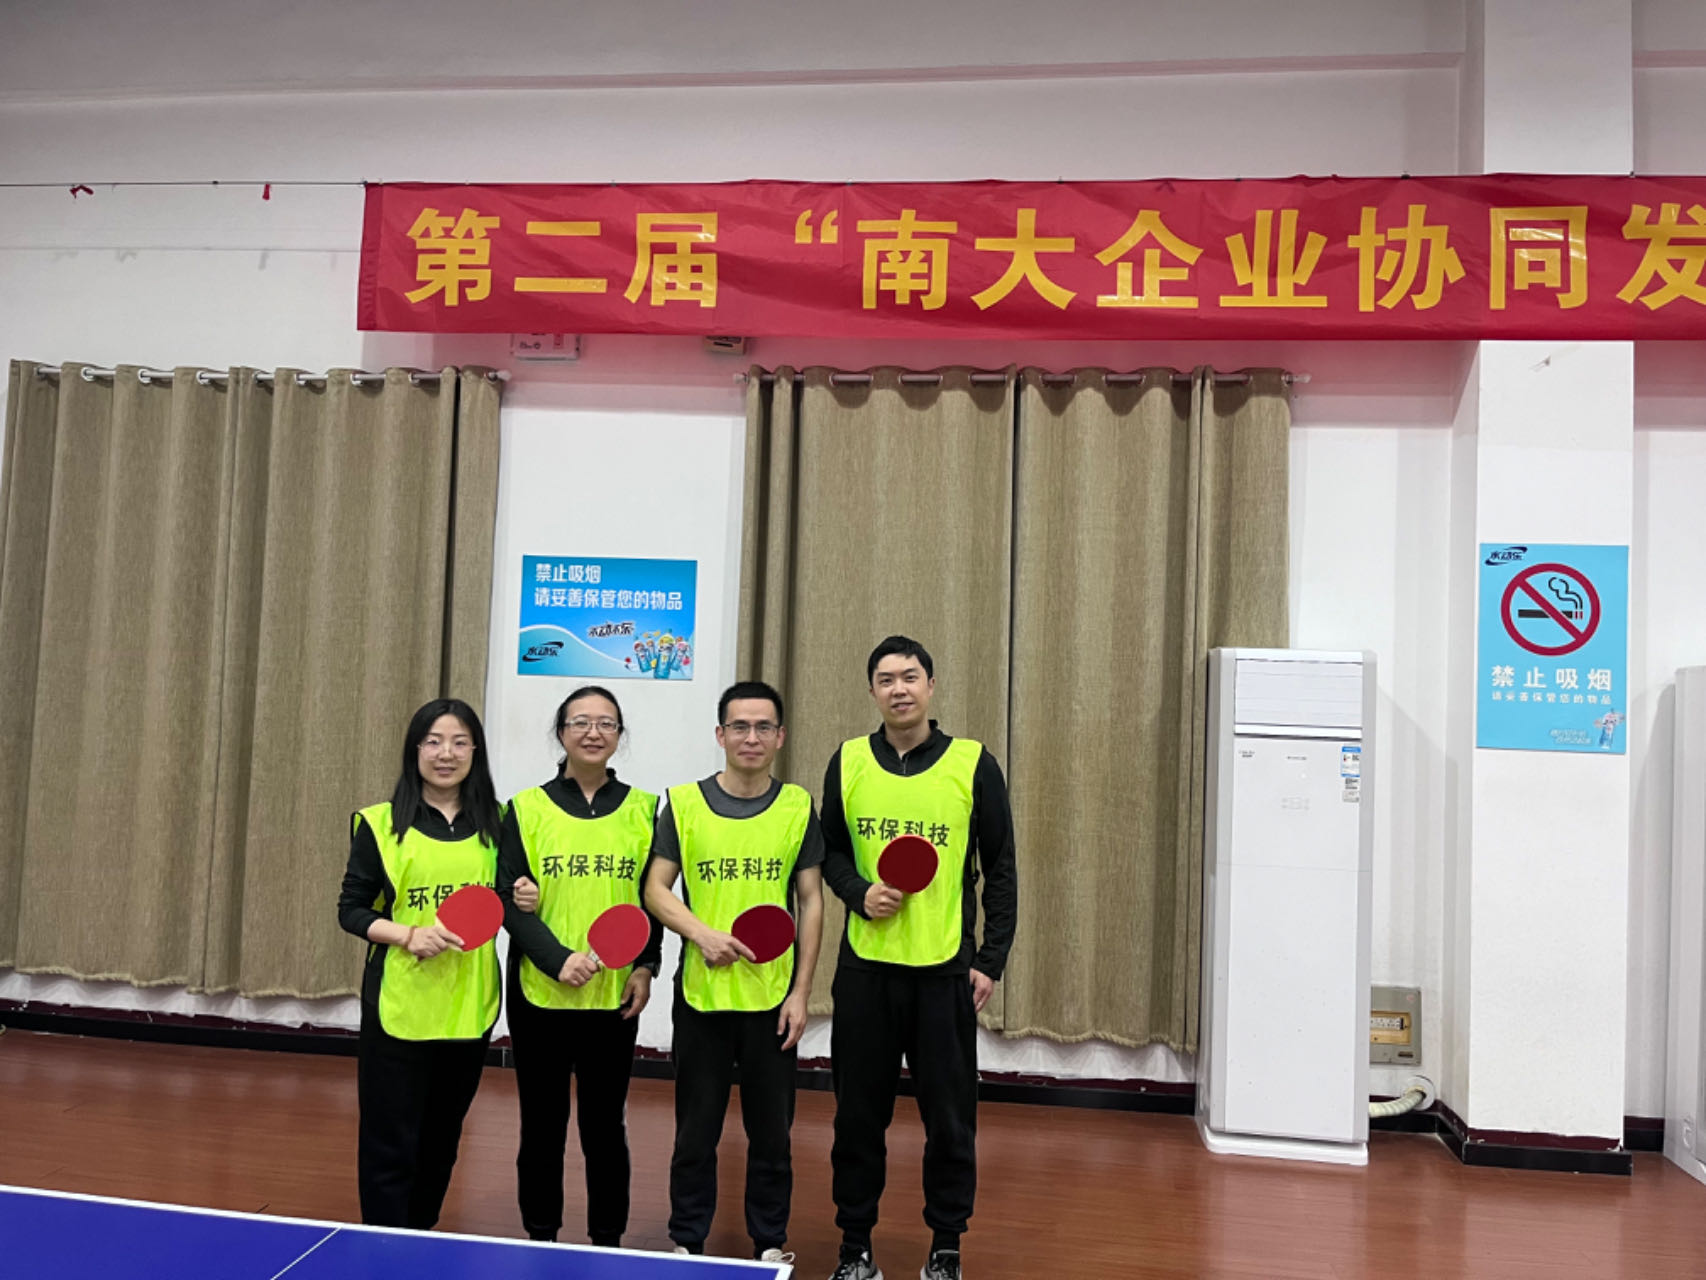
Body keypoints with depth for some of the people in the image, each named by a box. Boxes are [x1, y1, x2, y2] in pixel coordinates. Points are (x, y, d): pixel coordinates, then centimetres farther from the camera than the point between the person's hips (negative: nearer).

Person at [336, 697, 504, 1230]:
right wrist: (410, 934, -17)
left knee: (442, 1134, 17)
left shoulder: (494, 823, 4)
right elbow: (351, 910, -2)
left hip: (469, 1004, 3)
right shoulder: (381, 824, -4)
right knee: (390, 1140, 3)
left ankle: (422, 1235, 36)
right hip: (400, 1004, -3)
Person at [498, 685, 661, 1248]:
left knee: (605, 1126, 9)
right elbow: (508, 900, -5)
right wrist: (558, 959, -17)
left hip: (615, 996, 1)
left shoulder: (643, 809, 3)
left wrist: (646, 965, -3)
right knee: (542, 1126, 11)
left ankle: (608, 1241, 26)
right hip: (539, 994, 0)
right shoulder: (526, 808, -1)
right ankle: (540, 1238, 28)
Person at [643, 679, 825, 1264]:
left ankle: (770, 1245, 28)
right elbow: (655, 890, 0)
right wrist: (702, 933, -17)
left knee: (771, 1131, 11)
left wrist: (801, 991, -2)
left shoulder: (799, 806, 1)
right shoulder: (683, 803, -1)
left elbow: (810, 901, 3)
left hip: (774, 996, 1)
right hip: (701, 994, 0)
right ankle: (687, 1242, 29)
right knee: (696, 1129, 11)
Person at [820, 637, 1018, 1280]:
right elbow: (829, 852, 12)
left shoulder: (974, 764, -3)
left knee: (951, 1117, 6)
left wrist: (990, 960, -3)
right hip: (865, 967, 2)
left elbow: (1000, 871, 1)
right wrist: (859, 892, -9)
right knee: (859, 1113, 10)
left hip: (946, 970, -1)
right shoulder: (847, 762, 3)